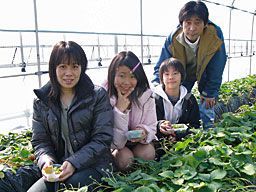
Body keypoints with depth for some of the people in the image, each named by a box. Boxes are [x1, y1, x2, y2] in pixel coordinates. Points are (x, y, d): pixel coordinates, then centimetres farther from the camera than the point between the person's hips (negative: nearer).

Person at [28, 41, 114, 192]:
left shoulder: (98, 96, -3)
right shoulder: (42, 101, 7)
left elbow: (102, 139, -8)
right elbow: (39, 141, 8)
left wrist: (73, 163, -20)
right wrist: (46, 161, -14)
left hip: (93, 164, -2)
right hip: (57, 167, 2)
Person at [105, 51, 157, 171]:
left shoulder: (146, 96, -15)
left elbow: (151, 127, -7)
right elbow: (116, 143, -27)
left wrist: (144, 133, -32)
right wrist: (120, 109, -38)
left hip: (139, 141, 3)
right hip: (116, 145, -2)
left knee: (147, 153, -26)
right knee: (125, 158, -29)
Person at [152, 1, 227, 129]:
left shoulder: (216, 35, -34)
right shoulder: (173, 39, -30)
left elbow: (216, 69, -22)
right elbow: (161, 67, -21)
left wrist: (210, 93, -16)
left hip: (206, 71, -1)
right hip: (183, 72, 1)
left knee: (207, 102, -5)